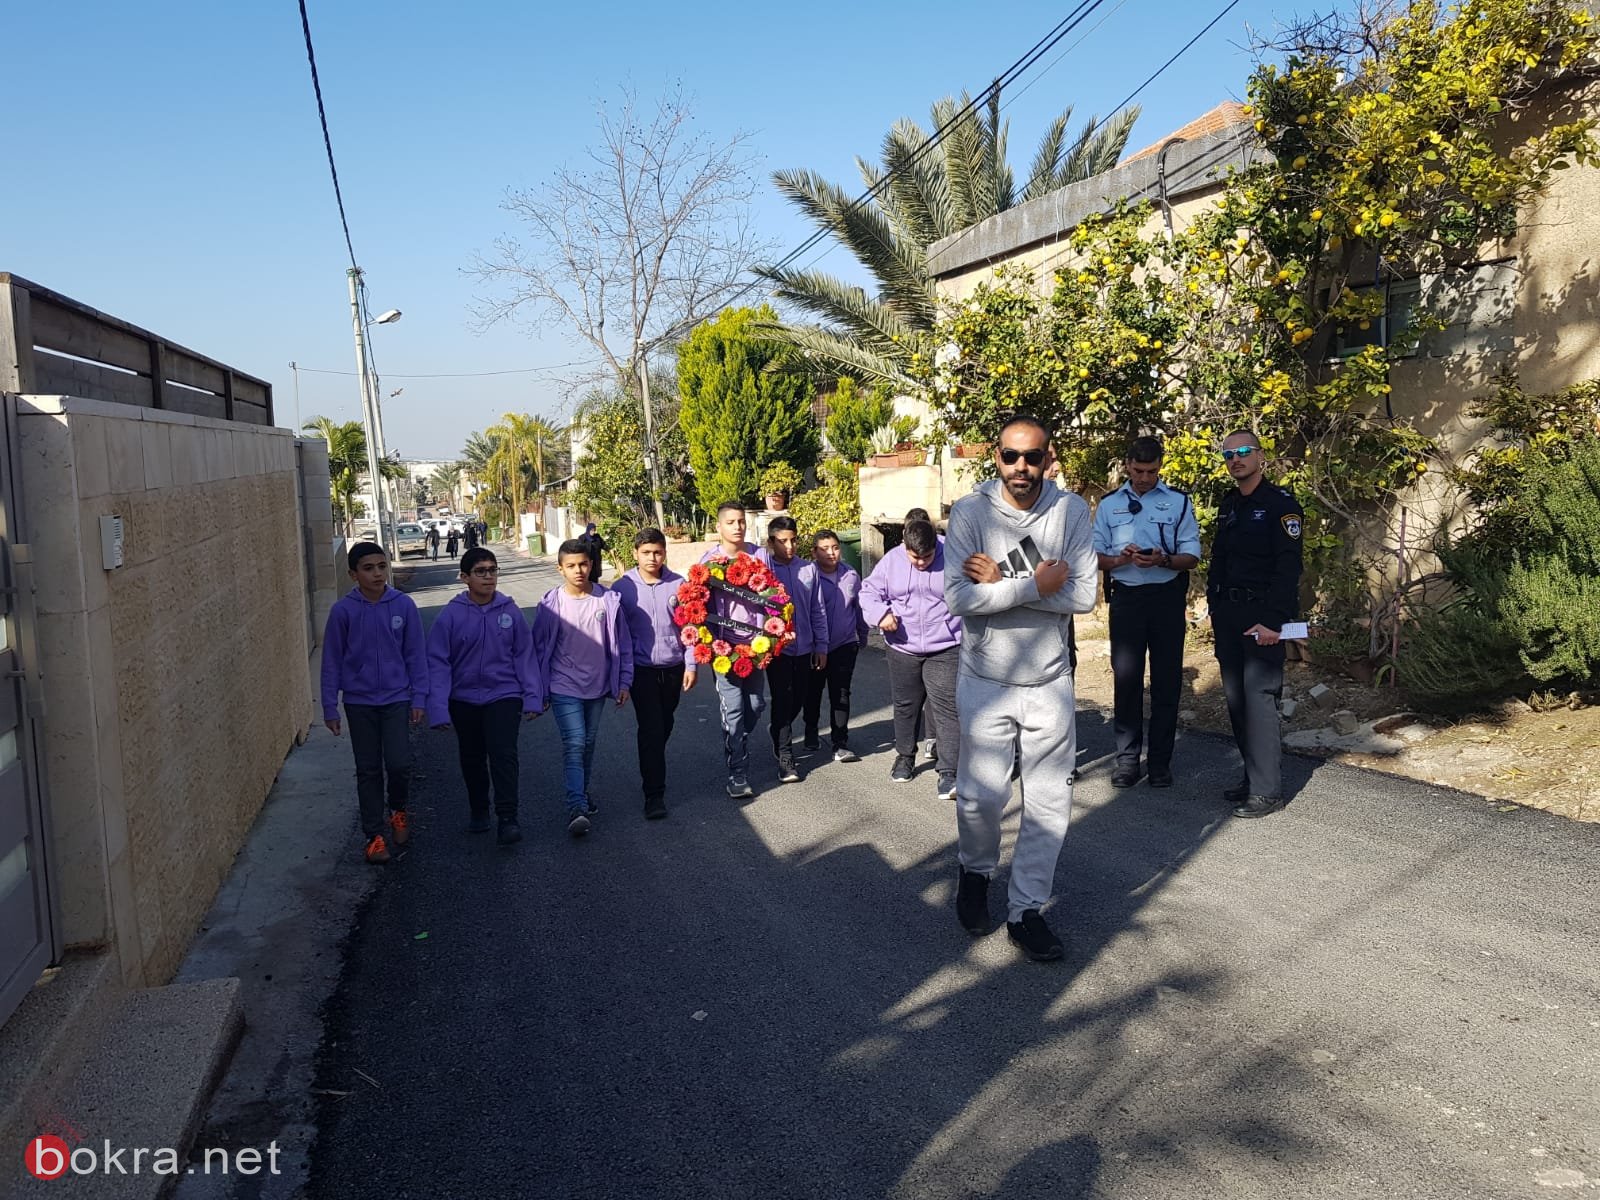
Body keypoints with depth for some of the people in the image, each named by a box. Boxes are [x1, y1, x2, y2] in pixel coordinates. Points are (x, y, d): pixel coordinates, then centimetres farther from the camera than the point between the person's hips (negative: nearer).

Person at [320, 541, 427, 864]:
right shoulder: (343, 610, -8)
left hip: (397, 699, 0)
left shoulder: (404, 605, -6)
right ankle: (374, 835, 20)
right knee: (368, 770, 7)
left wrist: (419, 697, -1)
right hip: (359, 702, 0)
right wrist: (330, 707, -1)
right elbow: (332, 661, -1)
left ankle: (398, 811, 23)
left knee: (399, 763, -7)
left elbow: (415, 655, 1)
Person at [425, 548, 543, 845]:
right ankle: (478, 810, 36)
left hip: (504, 695, -1)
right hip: (464, 699, 1)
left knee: (503, 754, -16)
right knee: (472, 759, 17)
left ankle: (508, 818, -11)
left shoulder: (510, 611, -6)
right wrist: (439, 709, -13)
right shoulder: (450, 615, -10)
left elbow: (525, 656, 0)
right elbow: (438, 663, -9)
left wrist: (533, 697, -3)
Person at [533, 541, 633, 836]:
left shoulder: (609, 600, -5)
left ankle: (582, 794, 35)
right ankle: (577, 808, -17)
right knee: (574, 743, -13)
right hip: (564, 688, -3)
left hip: (598, 687, 3)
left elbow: (622, 643, 3)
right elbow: (540, 648, 1)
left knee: (589, 743, 16)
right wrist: (539, 689, 2)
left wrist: (624, 682, 4)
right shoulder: (551, 604, -8)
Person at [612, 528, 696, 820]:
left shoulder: (679, 584, -3)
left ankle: (653, 767, 39)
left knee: (664, 725, 16)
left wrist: (690, 665, 0)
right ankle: (654, 794, -3)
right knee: (651, 728, -7)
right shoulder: (622, 588, -6)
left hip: (673, 668, 2)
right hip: (642, 670, -2)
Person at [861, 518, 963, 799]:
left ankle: (948, 771, -7)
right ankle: (905, 756, 37)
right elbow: (869, 592, 5)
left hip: (945, 650, -3)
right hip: (902, 649, 3)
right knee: (905, 705, 16)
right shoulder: (891, 561, -2)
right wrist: (880, 613, -16)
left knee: (947, 708, -10)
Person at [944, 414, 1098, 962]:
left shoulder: (1070, 510, -6)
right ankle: (975, 870, 37)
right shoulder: (970, 512, -10)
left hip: (1050, 681, 2)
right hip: (986, 681, -1)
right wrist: (1035, 585, -20)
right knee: (982, 796, 6)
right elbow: (960, 597, -20)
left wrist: (1001, 583, -18)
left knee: (1050, 804, 6)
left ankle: (1026, 910, 21)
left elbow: (1084, 594, -14)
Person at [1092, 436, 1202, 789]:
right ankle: (1127, 759, 8)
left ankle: (1160, 761, 11)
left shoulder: (1178, 502, 6)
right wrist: (1121, 559, -12)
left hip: (1167, 597, 0)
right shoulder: (1109, 505, 10)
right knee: (1126, 677, 1)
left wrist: (1163, 560, -18)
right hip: (1126, 598, 1)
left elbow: (1192, 557, 2)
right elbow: (1095, 557, 8)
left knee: (1166, 679, 3)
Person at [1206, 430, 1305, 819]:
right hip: (1228, 615, 7)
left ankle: (1268, 790, -5)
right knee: (1236, 697, 9)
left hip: (1262, 615, -7)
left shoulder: (1281, 503, -8)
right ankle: (1252, 776, 19)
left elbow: (1288, 567, -14)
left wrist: (1273, 621, -20)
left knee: (1259, 696, -10)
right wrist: (1215, 610, 11)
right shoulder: (1228, 505, 15)